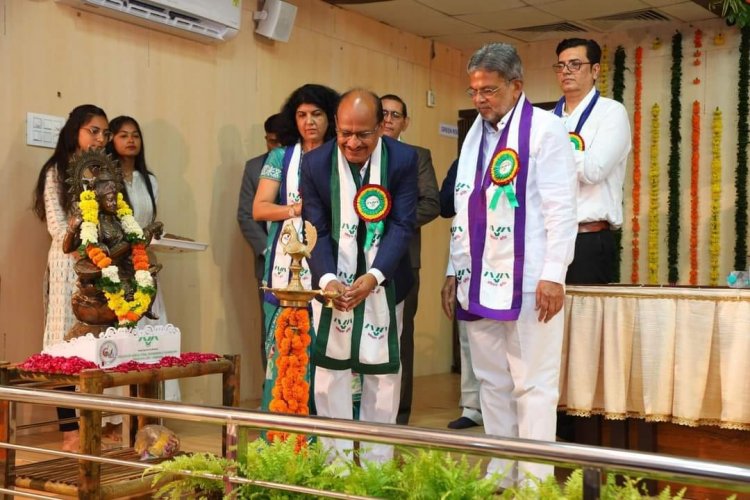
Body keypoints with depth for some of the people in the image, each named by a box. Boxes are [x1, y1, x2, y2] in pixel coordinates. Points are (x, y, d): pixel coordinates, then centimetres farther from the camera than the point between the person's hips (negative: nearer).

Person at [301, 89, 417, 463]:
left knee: (383, 370, 8)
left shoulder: (404, 159, -13)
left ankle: (376, 463, 21)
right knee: (330, 369, 5)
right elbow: (317, 231, -9)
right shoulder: (315, 164, -10)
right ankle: (335, 461, 18)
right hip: (333, 280, 1)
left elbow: (402, 225, -14)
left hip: (384, 282, 0)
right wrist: (327, 279, -28)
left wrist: (373, 277, -29)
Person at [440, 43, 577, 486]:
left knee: (532, 385, -1)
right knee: (493, 383, 11)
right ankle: (500, 476, 21)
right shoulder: (475, 134, 16)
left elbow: (561, 208, -10)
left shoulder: (545, 128, -4)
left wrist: (553, 275, -15)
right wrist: (454, 271, 17)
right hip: (479, 282, 7)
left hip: (528, 283, -7)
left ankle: (535, 482, 7)